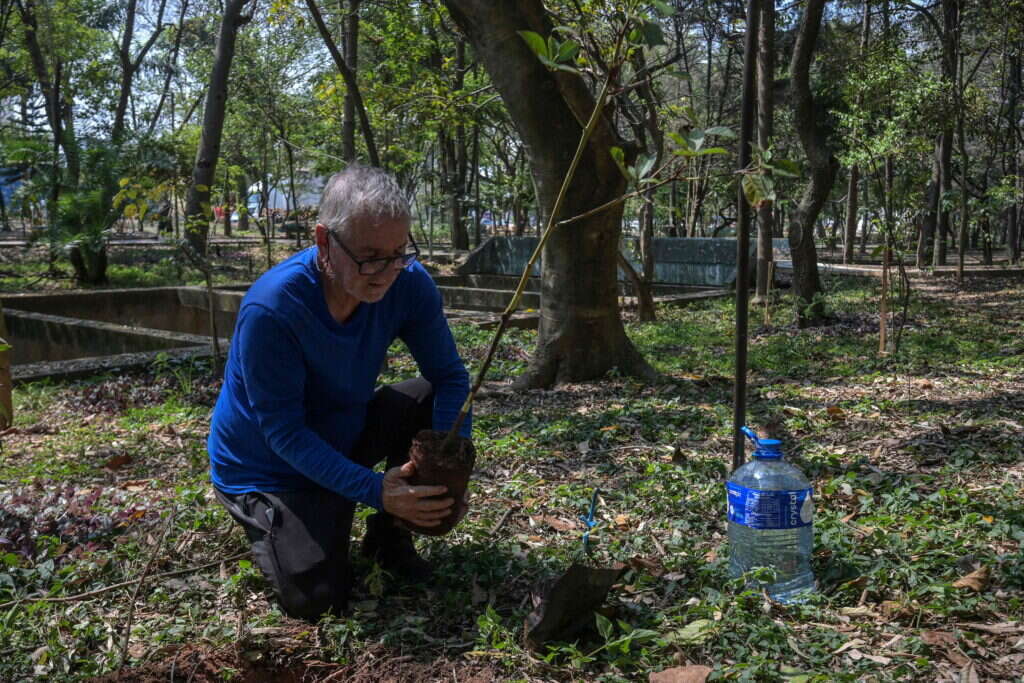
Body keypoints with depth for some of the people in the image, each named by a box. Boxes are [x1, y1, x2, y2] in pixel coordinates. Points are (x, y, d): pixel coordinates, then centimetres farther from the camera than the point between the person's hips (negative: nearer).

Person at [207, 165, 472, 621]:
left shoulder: (409, 283, -19)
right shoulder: (270, 309, -33)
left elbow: (450, 376, -12)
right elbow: (282, 431, -28)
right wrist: (375, 489, -38)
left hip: (344, 432, 5)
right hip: (267, 467, -5)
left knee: (433, 399, -17)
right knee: (315, 600, -16)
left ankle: (388, 536, 4)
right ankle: (260, 519, 17)